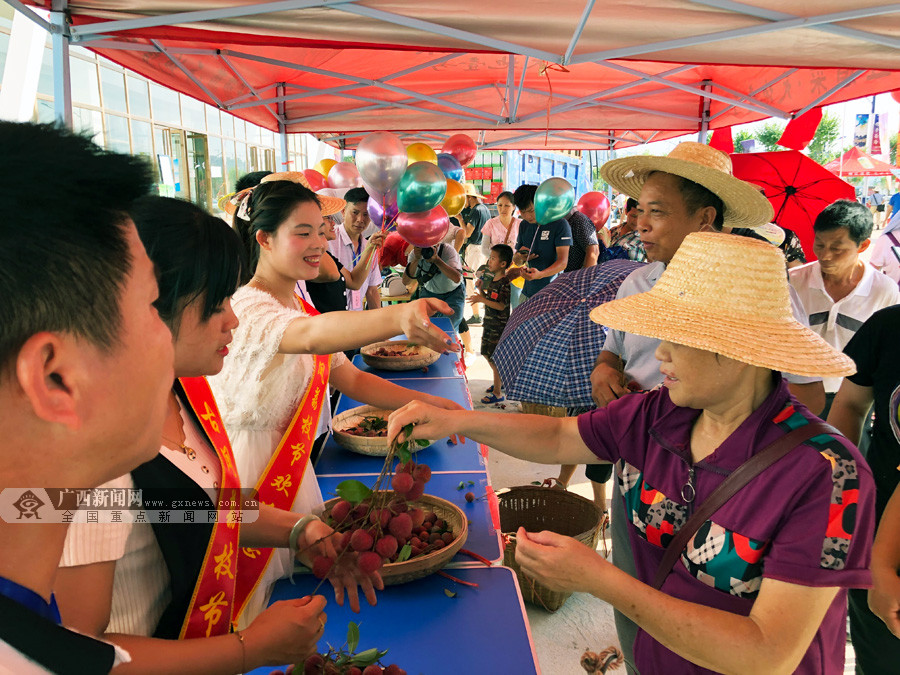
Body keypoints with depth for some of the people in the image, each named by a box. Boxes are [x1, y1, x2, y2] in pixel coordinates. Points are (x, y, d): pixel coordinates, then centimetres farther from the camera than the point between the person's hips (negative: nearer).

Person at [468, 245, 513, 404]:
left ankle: (497, 393, 7)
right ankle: (501, 381, 39)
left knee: (495, 359, -3)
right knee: (487, 354, 20)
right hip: (490, 324, 10)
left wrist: (482, 300, -28)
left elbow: (501, 306, -24)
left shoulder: (505, 283, -20)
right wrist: (481, 289, 0)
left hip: (499, 327, -10)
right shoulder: (492, 279, 8)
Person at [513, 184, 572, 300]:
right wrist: (519, 257, -8)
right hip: (528, 292, 5)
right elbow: (516, 261, 17)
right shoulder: (523, 225, 11)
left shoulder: (560, 224, -8)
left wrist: (540, 274, -31)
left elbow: (563, 261, -15)